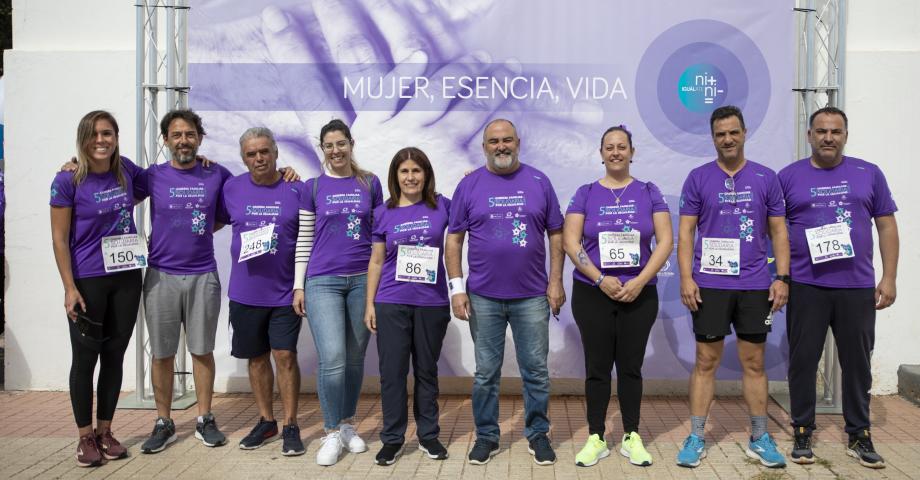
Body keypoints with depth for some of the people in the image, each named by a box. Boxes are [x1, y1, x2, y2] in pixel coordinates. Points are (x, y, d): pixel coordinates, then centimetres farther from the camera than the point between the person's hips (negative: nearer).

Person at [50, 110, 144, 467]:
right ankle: (85, 437, 18)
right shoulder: (67, 180, -9)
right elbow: (59, 239, -8)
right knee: (85, 358, 4)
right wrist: (69, 287, -13)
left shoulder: (126, 170, 2)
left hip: (127, 279, 4)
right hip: (88, 282, -4)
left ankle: (105, 431, 25)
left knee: (114, 356, 11)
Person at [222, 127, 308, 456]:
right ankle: (266, 421, 28)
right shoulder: (232, 188, 2)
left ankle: (290, 426, 10)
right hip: (245, 292, 3)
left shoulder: (297, 190, -4)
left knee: (285, 355, -3)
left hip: (285, 291, -3)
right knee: (257, 357, 13)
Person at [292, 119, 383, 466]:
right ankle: (332, 434, 5)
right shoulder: (313, 187, 5)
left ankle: (348, 425, 25)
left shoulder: (370, 183, 6)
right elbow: (304, 240, 5)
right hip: (323, 282, -1)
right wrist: (298, 285, 1)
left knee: (355, 359, 8)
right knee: (332, 360, -9)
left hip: (363, 280, 1)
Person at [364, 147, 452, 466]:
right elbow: (376, 262, 7)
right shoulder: (383, 213, 3)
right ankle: (392, 438, 17)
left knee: (426, 371, 11)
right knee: (392, 372, 4)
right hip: (391, 304, 0)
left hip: (432, 303, 0)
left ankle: (428, 435, 24)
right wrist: (369, 304, 4)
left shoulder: (441, 206, 1)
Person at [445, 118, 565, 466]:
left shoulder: (539, 181, 4)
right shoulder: (469, 185, 2)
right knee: (486, 372, 9)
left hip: (532, 296, 0)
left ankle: (537, 434, 23)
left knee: (536, 371, 8)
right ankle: (486, 436, 23)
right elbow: (454, 240, 2)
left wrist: (556, 281, -1)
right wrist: (457, 288, -5)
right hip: (483, 297, 0)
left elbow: (556, 234, 6)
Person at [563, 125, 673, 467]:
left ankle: (631, 437, 19)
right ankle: (596, 438, 15)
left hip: (639, 295, 1)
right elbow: (570, 242, -3)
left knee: (630, 366, 7)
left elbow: (665, 241, -1)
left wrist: (640, 280, -13)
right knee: (597, 367, 5)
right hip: (592, 294, 0)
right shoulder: (586, 193, 3)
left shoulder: (649, 192, 5)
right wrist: (600, 278, -14)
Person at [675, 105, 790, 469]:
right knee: (706, 361, 4)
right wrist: (686, 278, -9)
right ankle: (696, 438, 12)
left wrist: (782, 277, -2)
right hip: (709, 284, -1)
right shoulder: (698, 178, 2)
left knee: (754, 362, 9)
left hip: (755, 285, 1)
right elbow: (685, 233, 0)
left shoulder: (765, 178, 6)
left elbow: (778, 232, 7)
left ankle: (759, 439, 21)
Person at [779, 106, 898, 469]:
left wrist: (889, 278, 1)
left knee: (857, 362, 9)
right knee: (803, 361, 5)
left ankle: (859, 436, 23)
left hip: (858, 286, 1)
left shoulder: (868, 174, 6)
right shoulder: (789, 176, 3)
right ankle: (802, 433, 18)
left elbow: (886, 226, 7)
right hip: (806, 286, -1)